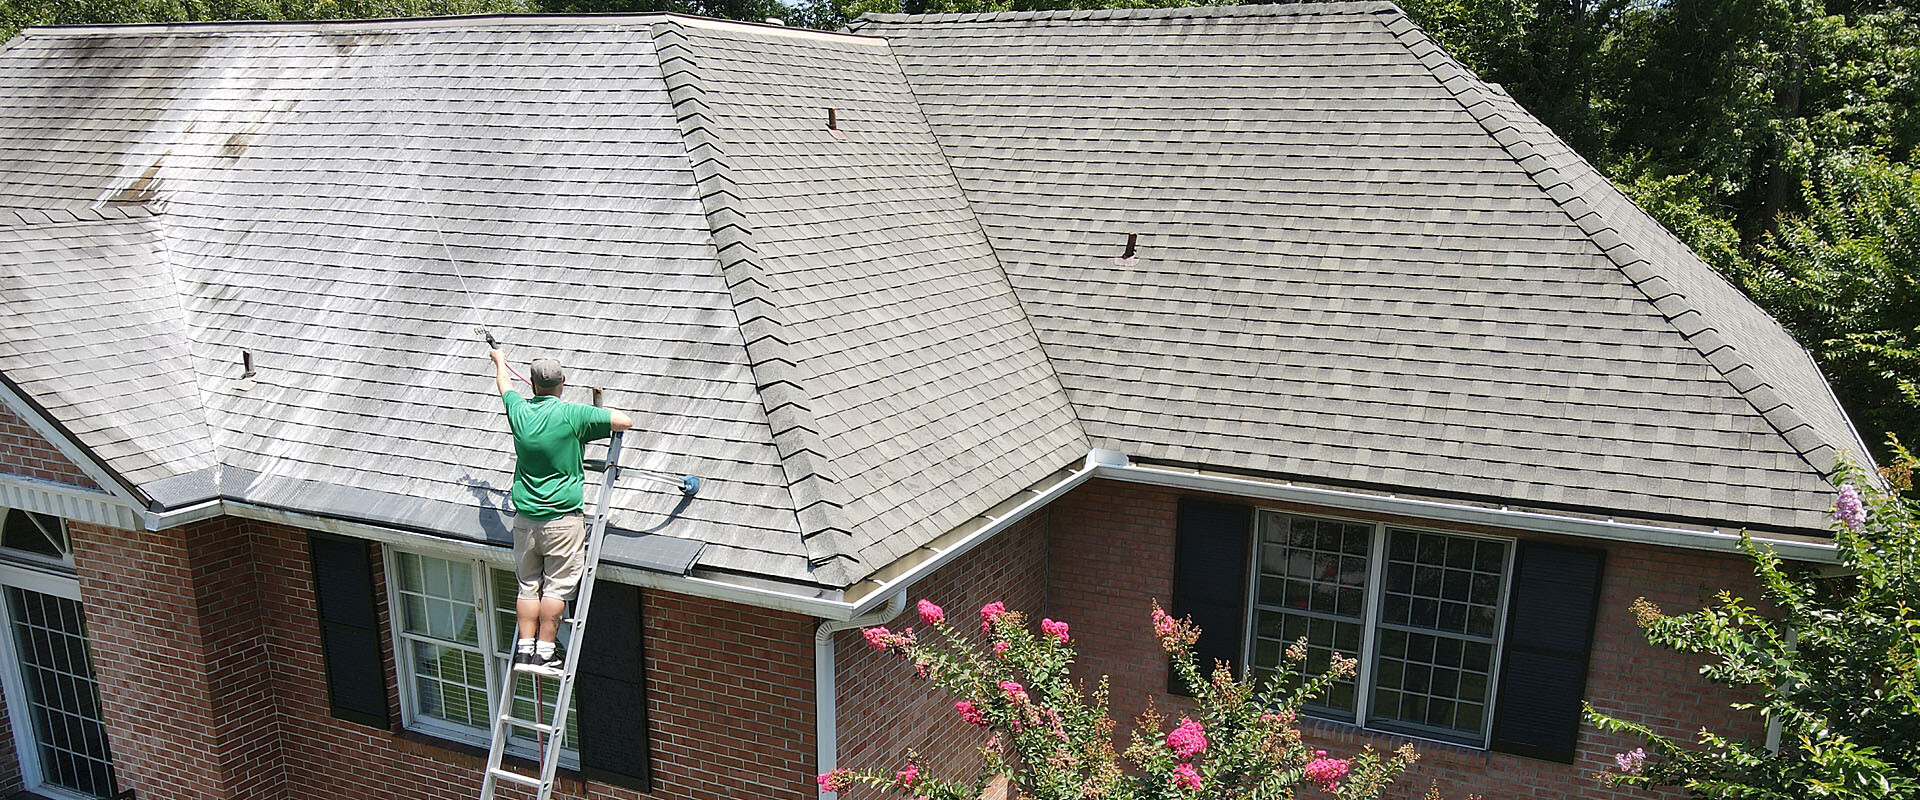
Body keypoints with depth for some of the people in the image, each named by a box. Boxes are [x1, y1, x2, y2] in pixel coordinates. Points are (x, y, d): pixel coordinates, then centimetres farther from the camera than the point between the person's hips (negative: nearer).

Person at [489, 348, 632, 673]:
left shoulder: (519, 411, 3)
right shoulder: (573, 415, -11)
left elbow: (504, 385, 26)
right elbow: (625, 422, -8)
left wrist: (499, 359, 47)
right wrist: (601, 413, 13)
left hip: (524, 518, 5)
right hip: (562, 518, -5)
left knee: (528, 585, 11)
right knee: (557, 586, 1)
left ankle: (524, 650, 12)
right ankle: (545, 652, 2)